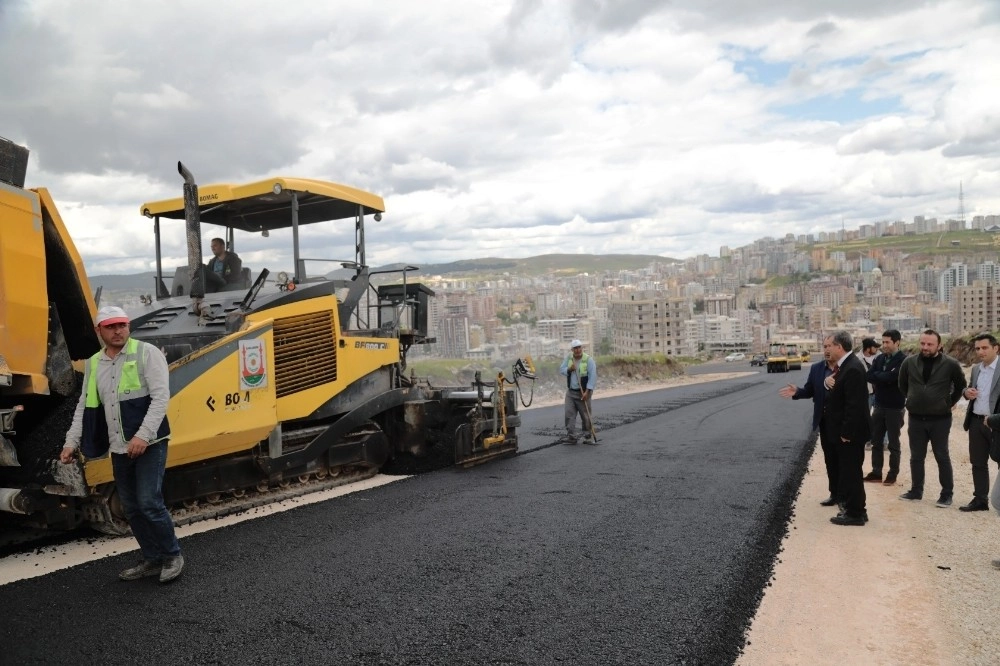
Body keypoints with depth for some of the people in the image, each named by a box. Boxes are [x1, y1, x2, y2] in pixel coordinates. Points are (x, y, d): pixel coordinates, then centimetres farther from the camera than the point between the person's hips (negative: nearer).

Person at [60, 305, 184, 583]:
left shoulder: (147, 353, -8)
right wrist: (72, 441, 7)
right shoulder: (93, 364, 10)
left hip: (149, 444, -6)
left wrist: (143, 435, -23)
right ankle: (152, 559, 26)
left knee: (148, 502, -10)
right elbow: (84, 406, 15)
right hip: (119, 448, 6)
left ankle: (172, 555, 10)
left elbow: (160, 397, -15)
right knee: (131, 507, 12)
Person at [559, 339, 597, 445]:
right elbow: (561, 370, 9)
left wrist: (587, 392, -20)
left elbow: (592, 377, -14)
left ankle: (588, 437, 15)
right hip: (570, 392, 4)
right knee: (569, 414, -2)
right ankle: (571, 437, 2)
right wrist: (569, 369, -13)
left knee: (585, 416, 2)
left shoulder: (588, 359, -11)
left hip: (583, 393, -4)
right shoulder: (569, 358, 5)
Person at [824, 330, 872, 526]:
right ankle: (855, 510, 29)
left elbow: (854, 404, -25)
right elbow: (840, 394, 14)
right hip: (845, 430, 10)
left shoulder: (853, 368, -22)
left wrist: (846, 432, -22)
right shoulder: (845, 365, 9)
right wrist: (828, 381, -8)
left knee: (851, 473, 0)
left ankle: (855, 513, 10)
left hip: (851, 432, -10)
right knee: (851, 472, 18)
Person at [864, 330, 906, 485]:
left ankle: (893, 473, 17)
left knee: (893, 443, 6)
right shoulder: (879, 358, 7)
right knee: (876, 440, 10)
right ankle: (876, 472, 18)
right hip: (879, 405, 6)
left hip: (894, 407, -6)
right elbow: (869, 376, -3)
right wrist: (883, 378, -16)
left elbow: (890, 377, -24)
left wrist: (877, 377, -9)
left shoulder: (903, 360, -13)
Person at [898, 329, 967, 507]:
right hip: (915, 418, 3)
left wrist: (950, 403, 8)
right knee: (916, 457, 11)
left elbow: (961, 385, 8)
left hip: (940, 419, -2)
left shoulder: (950, 364, -9)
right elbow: (902, 384, 15)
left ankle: (947, 494, 15)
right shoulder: (909, 362, -3)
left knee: (942, 457, 5)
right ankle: (916, 490, 22)